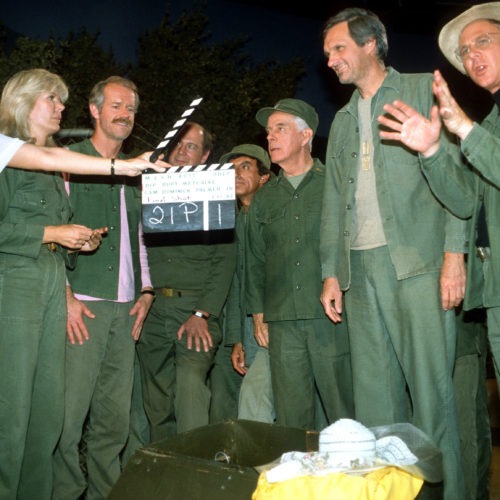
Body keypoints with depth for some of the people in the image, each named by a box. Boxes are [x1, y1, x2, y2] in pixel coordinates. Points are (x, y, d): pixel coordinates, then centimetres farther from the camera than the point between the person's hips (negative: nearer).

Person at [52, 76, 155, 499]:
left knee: (114, 420, 7)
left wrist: (145, 291, 10)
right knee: (68, 416, -8)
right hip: (82, 307, -5)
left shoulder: (134, 174, 20)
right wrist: (65, 296, -13)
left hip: (125, 310, 6)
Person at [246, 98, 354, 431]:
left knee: (345, 415, -2)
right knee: (291, 419, 5)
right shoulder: (264, 198, 18)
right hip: (282, 323, 4)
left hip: (332, 319, -4)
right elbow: (255, 261, 20)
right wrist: (258, 314, 11)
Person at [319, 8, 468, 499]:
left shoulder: (423, 90, 6)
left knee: (430, 387, -6)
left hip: (418, 261, -5)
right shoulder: (343, 120, 22)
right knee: (374, 394, 4)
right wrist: (331, 272, 12)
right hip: (361, 268, 5)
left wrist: (454, 253, -13)